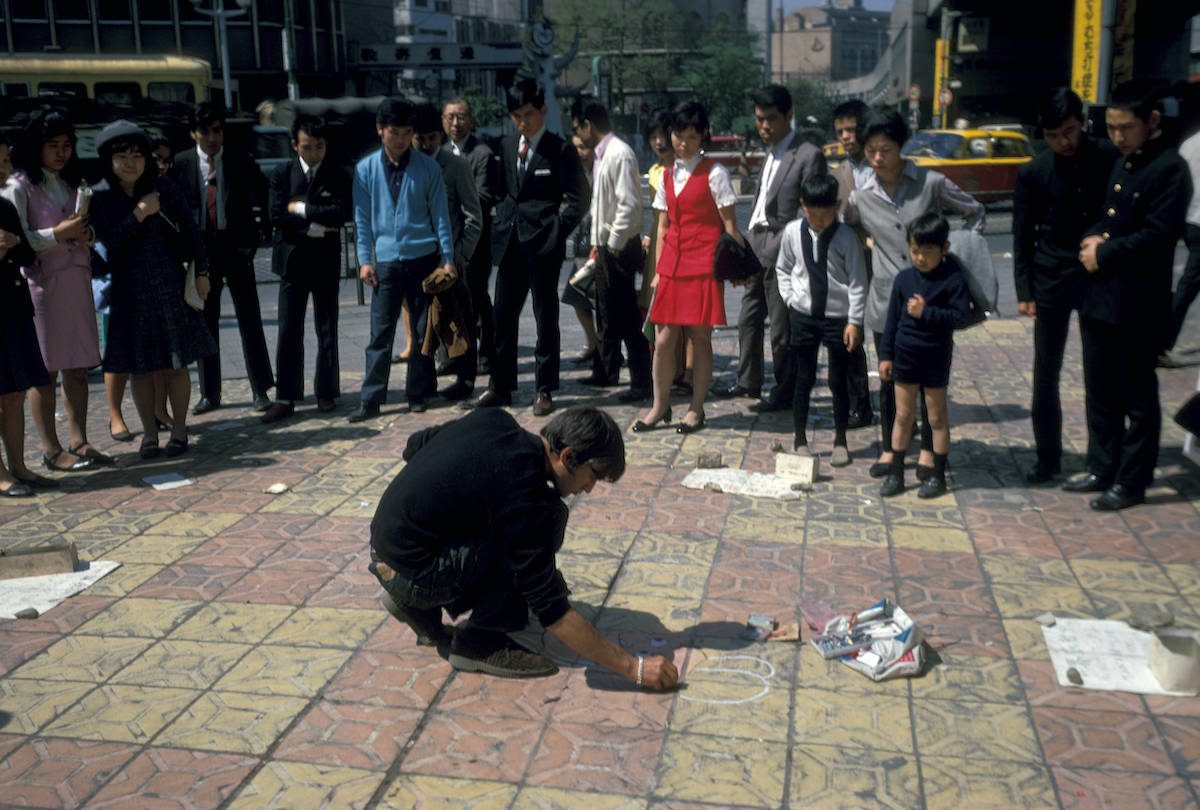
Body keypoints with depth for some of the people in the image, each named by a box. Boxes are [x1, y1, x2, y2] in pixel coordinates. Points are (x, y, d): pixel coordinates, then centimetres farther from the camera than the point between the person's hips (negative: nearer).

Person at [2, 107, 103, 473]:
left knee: (77, 367, 7)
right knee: (44, 370, -1)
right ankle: (51, 450, 5)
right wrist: (58, 234, -20)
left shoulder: (69, 183, 15)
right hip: (41, 283, -6)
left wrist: (85, 233, 1)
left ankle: (79, 442, 14)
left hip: (77, 281, 6)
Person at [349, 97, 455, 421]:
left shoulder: (427, 167, 1)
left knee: (423, 329, 6)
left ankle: (418, 394, 17)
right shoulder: (366, 169, 4)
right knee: (380, 333, -1)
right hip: (385, 261, 0)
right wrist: (365, 259, -1)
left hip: (424, 258, 0)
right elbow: (363, 218, 7)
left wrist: (448, 258, -2)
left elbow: (440, 214, 3)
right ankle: (370, 399, 3)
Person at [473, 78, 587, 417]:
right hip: (510, 242, 6)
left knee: (545, 317, 3)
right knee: (503, 315, 9)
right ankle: (501, 386, 19)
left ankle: (544, 390, 12)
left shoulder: (560, 150, -5)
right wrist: (501, 224, 7)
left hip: (542, 243, -5)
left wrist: (554, 234, -13)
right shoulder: (507, 147, 12)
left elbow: (576, 200, -7)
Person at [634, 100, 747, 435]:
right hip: (673, 265, 5)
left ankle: (696, 409, 12)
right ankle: (660, 406, 17)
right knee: (663, 339, 3)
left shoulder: (714, 173, -3)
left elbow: (730, 225, -4)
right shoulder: (667, 175, 13)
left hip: (703, 265, -5)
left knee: (700, 338, 1)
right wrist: (658, 271, 12)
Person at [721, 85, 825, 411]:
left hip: (781, 249, -9)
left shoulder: (808, 156, -11)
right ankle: (748, 381, 32)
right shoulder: (770, 154, 14)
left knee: (782, 328, 1)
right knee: (749, 319, 18)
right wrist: (751, 243, 12)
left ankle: (785, 393, 12)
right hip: (757, 246, 9)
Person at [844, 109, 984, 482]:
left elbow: (975, 211, 6)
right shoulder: (860, 196, 1)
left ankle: (928, 450, 21)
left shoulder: (931, 184, -5)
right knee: (889, 377, 11)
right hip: (886, 300, 2)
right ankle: (889, 448, 24)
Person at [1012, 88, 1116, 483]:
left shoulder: (1110, 161, -4)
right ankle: (1048, 456, 15)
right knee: (1045, 375, 4)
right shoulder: (1033, 174, -3)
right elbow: (1022, 237, 1)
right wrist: (1024, 291, -3)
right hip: (1051, 285, 0)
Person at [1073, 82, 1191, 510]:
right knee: (1100, 392, 15)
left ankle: (1131, 482, 13)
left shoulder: (1170, 169, -12)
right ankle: (1102, 469, 28)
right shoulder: (1122, 163, 15)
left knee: (1137, 396, 4)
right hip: (1099, 297, 8)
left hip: (1137, 304, -8)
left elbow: (1158, 234, -19)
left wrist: (1105, 254, -13)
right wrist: (1093, 238, -1)